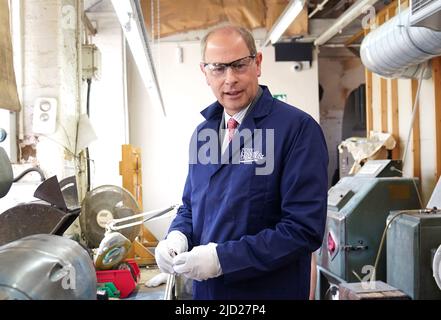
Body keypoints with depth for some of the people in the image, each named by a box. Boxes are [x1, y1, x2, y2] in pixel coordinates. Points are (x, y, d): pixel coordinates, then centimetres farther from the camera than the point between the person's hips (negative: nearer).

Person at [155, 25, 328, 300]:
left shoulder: (298, 127, -16)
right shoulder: (203, 132, 6)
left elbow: (304, 228, -20)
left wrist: (222, 258, -22)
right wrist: (178, 236, -6)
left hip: (269, 291, -6)